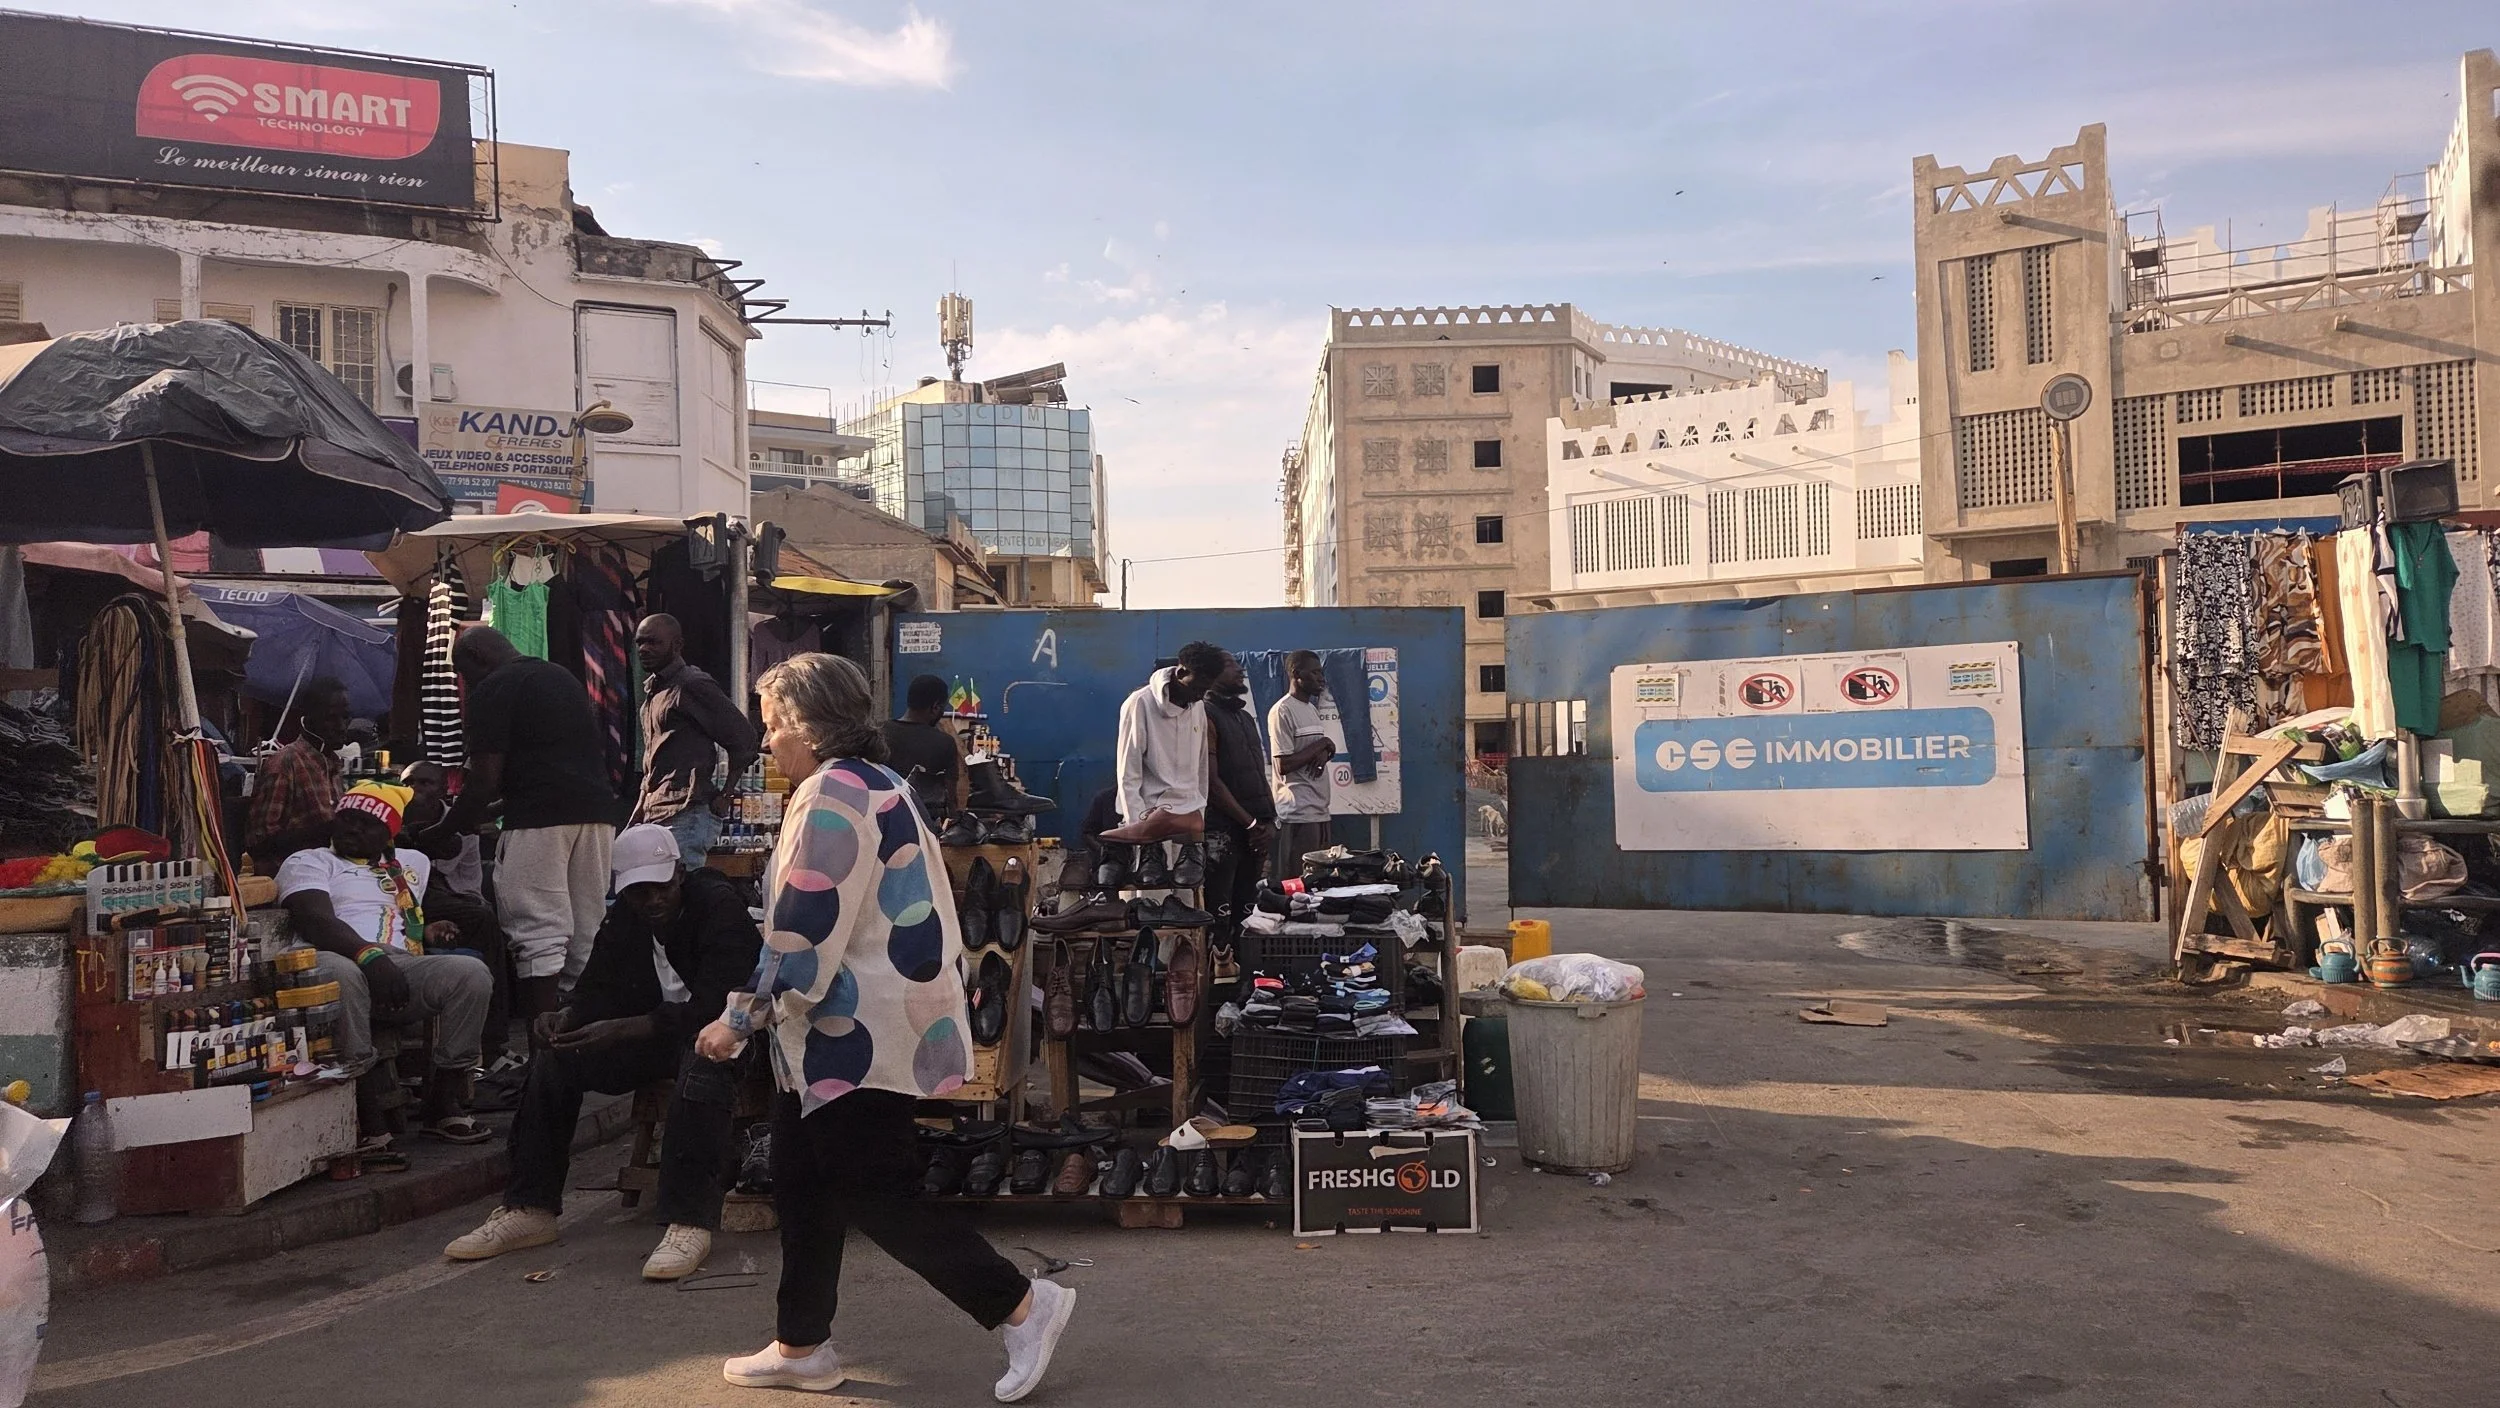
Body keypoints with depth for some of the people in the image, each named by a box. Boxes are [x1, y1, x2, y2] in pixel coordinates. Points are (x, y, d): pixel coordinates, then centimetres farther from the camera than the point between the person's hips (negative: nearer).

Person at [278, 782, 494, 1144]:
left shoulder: (408, 864, 32)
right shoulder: (307, 862, 15)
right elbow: (316, 922, -4)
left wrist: (427, 933, 16)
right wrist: (369, 953, -23)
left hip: (404, 965, 4)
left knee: (472, 973, -25)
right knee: (341, 973, -42)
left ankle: (445, 1100, -17)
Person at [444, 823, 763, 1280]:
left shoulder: (721, 906, -18)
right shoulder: (623, 918, 5)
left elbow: (715, 1005, -28)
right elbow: (598, 989, 3)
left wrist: (625, 1030, -38)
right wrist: (565, 1016, -22)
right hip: (652, 1034, 7)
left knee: (702, 1058, -40)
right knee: (554, 1055, -9)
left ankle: (690, 1223, -39)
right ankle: (529, 1210, -4)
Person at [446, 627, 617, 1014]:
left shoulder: (493, 689, 1)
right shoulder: (564, 677, 25)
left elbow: (486, 781, -5)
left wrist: (443, 830, 9)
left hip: (540, 817, -7)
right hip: (597, 808, 7)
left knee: (540, 936, -5)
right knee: (585, 939, 9)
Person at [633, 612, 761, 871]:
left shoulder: (692, 685, -8)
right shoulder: (654, 690, 21)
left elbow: (743, 736, -11)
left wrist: (725, 795, -11)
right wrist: (641, 809, 21)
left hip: (686, 817, -9)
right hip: (655, 815, 9)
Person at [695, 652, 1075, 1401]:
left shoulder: (831, 793, -18)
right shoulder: (877, 785, 14)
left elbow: (803, 934, -22)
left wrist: (740, 1018, -12)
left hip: (857, 1037, -11)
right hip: (855, 1029, 11)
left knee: (878, 1194, -4)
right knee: (803, 1185, 17)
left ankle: (1023, 1303, 1)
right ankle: (801, 1345, 27)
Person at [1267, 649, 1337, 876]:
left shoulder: (1311, 708, 17)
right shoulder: (1282, 711, -11)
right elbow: (1284, 764, -17)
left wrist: (1324, 753, -3)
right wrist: (1322, 744, -10)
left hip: (1319, 810, 9)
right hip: (1299, 813, -9)